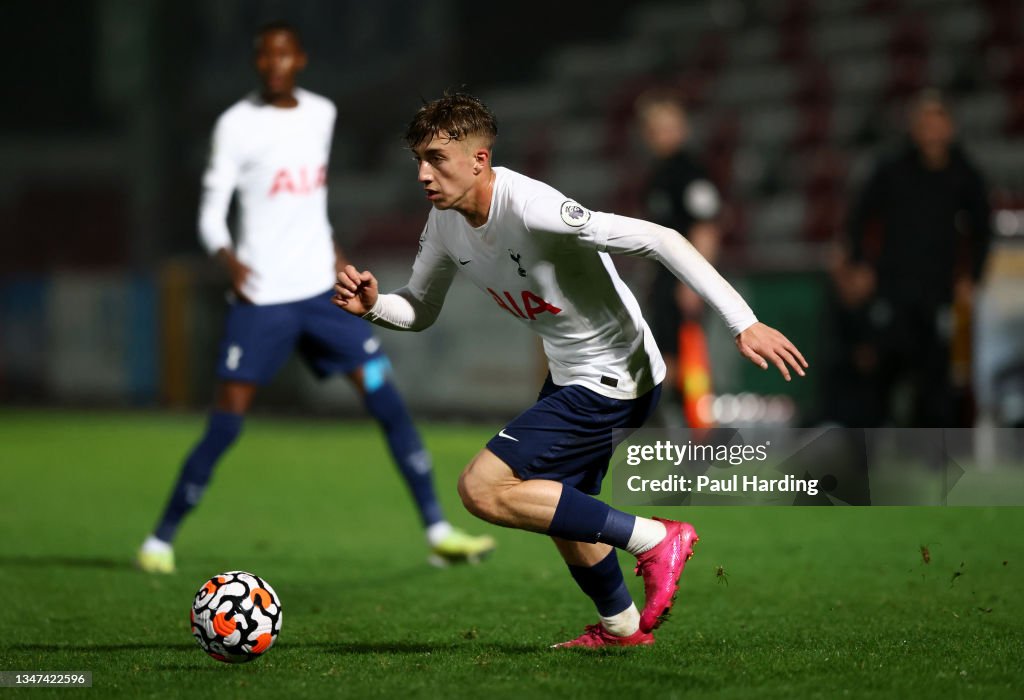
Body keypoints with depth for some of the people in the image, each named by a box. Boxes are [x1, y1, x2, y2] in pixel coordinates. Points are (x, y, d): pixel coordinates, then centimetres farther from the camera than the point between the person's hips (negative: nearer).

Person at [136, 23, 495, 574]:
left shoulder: (321, 113, 10)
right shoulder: (237, 124, -6)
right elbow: (211, 212, -7)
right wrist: (229, 259, -25)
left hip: (319, 290, 5)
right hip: (261, 297, -5)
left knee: (385, 396, -3)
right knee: (226, 423, -7)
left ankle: (438, 532, 3)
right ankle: (161, 539, 8)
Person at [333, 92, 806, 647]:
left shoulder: (532, 210, -30)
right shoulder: (445, 221, -4)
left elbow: (660, 241, -31)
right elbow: (419, 310, 11)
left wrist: (744, 323, -35)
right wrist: (373, 306, -13)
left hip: (613, 379, -9)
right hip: (568, 373, 9)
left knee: (482, 489, -16)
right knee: (562, 508, 25)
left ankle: (654, 540, -9)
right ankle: (620, 627, 49)